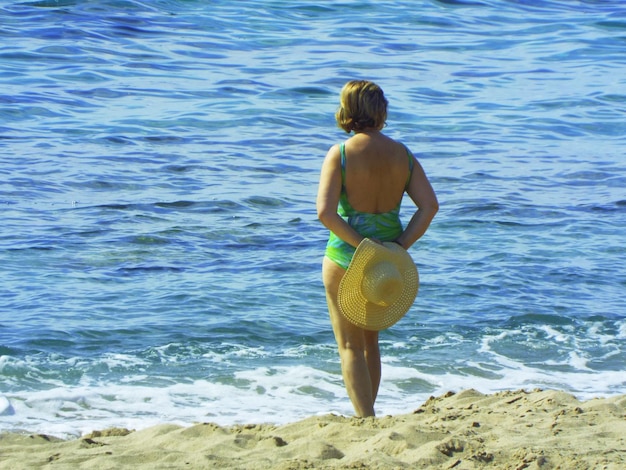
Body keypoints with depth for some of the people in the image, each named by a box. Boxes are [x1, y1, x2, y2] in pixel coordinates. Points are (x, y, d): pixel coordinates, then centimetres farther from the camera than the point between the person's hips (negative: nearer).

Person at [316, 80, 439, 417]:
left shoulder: (340, 154, -12)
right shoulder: (402, 154, -1)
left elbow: (325, 212, -22)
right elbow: (430, 205, -8)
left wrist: (362, 245, -17)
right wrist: (399, 246, -10)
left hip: (346, 258, -4)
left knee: (350, 345, 4)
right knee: (370, 340, 22)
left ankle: (364, 419, -6)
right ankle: (367, 413, 30)